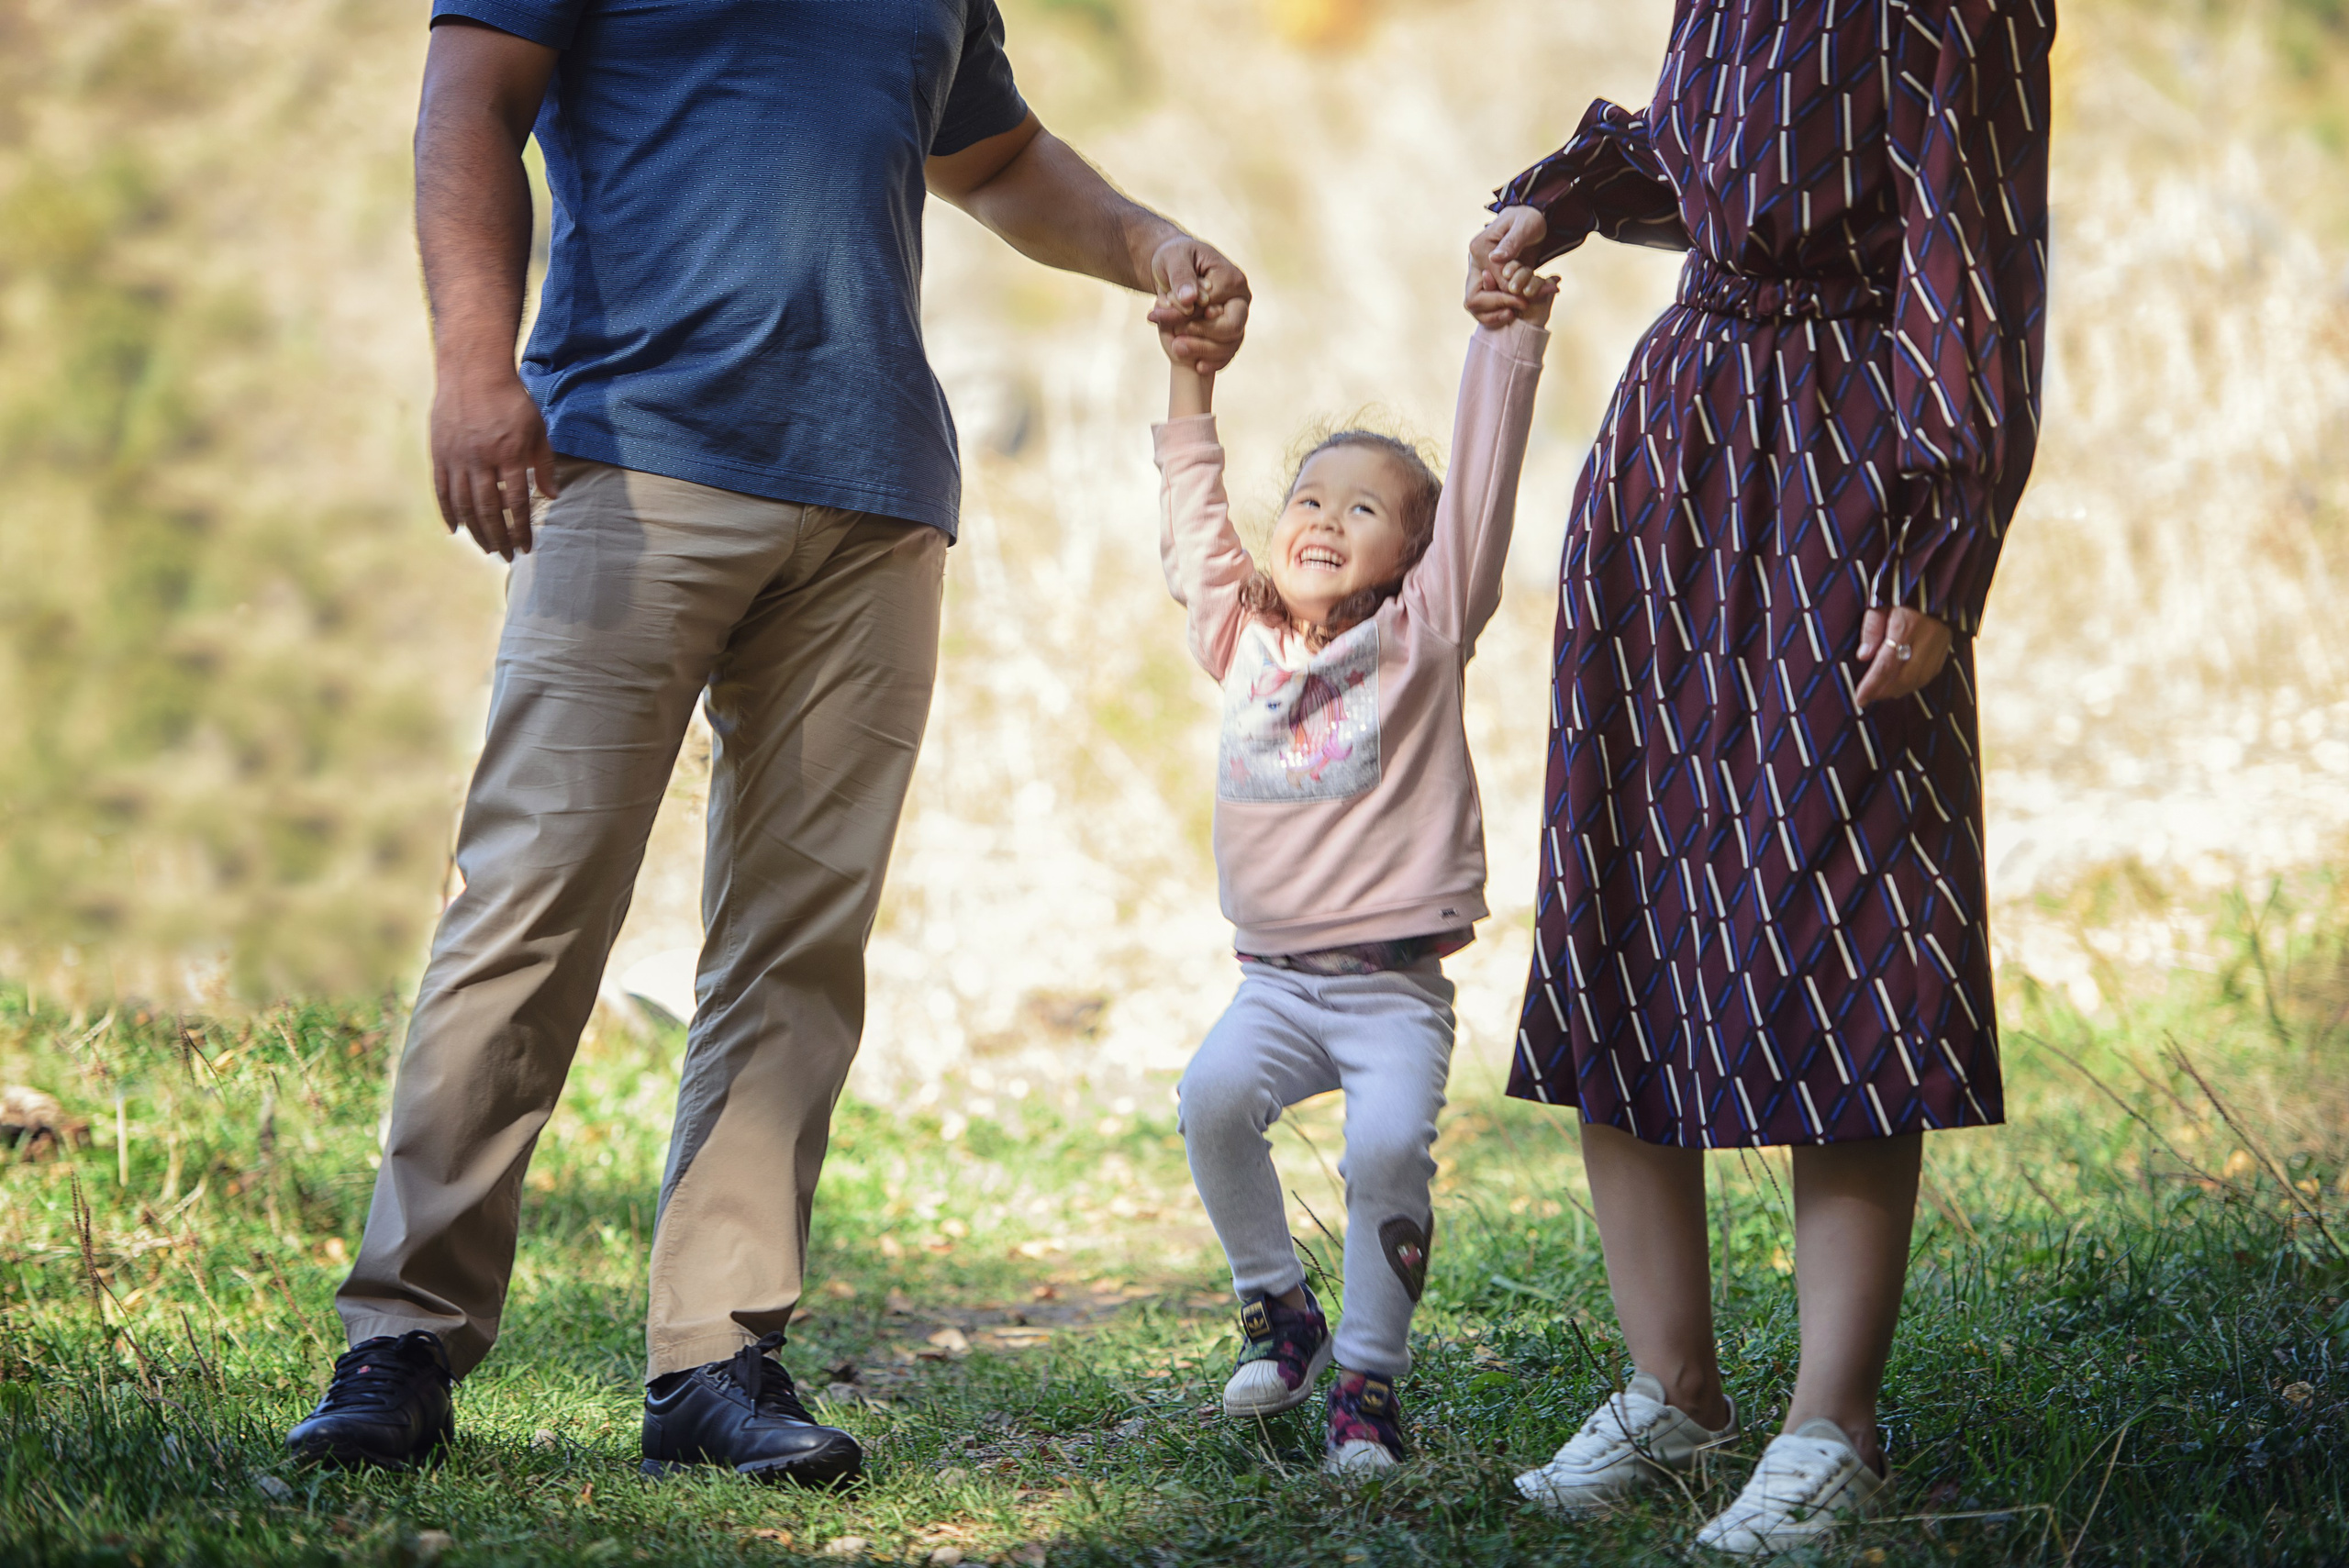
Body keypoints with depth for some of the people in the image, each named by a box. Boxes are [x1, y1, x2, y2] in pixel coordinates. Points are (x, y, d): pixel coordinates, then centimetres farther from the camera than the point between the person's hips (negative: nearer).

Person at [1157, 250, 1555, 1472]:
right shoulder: (1240, 636, 12)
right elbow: (1193, 521, 23)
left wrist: (1508, 341, -4)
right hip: (1274, 980, 3)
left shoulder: (1422, 634, 3)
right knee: (1213, 1097, -24)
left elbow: (1479, 488, -1)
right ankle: (1277, 1309, -2)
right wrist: (1191, 385, 24)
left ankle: (1370, 1377, -11)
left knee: (1389, 1145, -25)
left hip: (1395, 987, -3)